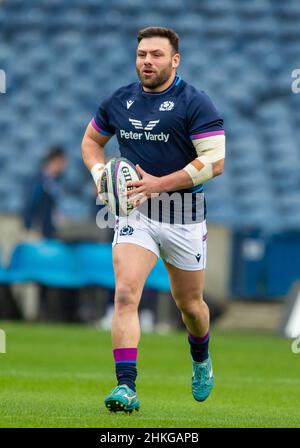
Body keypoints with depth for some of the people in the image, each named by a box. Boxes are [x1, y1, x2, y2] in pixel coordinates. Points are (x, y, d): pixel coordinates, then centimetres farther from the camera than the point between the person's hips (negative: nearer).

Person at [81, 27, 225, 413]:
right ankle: (126, 388, -24)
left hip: (184, 217, -2)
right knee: (125, 293, -19)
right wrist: (99, 172, 0)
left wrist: (160, 184, -23)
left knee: (189, 304, 14)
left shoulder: (195, 103, -10)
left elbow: (215, 160, -17)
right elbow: (91, 139, 22)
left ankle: (201, 360, 47)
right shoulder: (119, 101, 5)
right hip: (135, 212, 2)